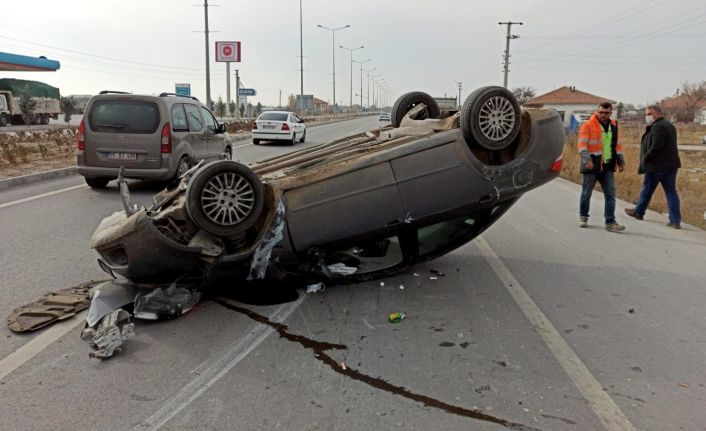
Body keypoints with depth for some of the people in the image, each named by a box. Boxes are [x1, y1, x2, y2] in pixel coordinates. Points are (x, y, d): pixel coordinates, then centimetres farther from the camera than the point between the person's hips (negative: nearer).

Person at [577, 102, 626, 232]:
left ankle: (610, 222, -1)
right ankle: (583, 217, 26)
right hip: (592, 166, -4)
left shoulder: (613, 126, 13)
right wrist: (586, 159, -28)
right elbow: (582, 144, -14)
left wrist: (621, 161, 15)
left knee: (610, 194, -2)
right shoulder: (588, 125, -6)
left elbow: (617, 145, 21)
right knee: (586, 193, 8)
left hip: (607, 166, 5)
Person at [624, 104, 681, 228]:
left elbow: (656, 147, -23)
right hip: (671, 164, 9)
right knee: (671, 191, 5)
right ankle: (675, 221, 3)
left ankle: (638, 212, 27)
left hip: (656, 165, -9)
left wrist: (644, 159, -12)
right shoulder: (669, 125, 16)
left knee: (647, 190, 10)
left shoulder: (657, 127, -16)